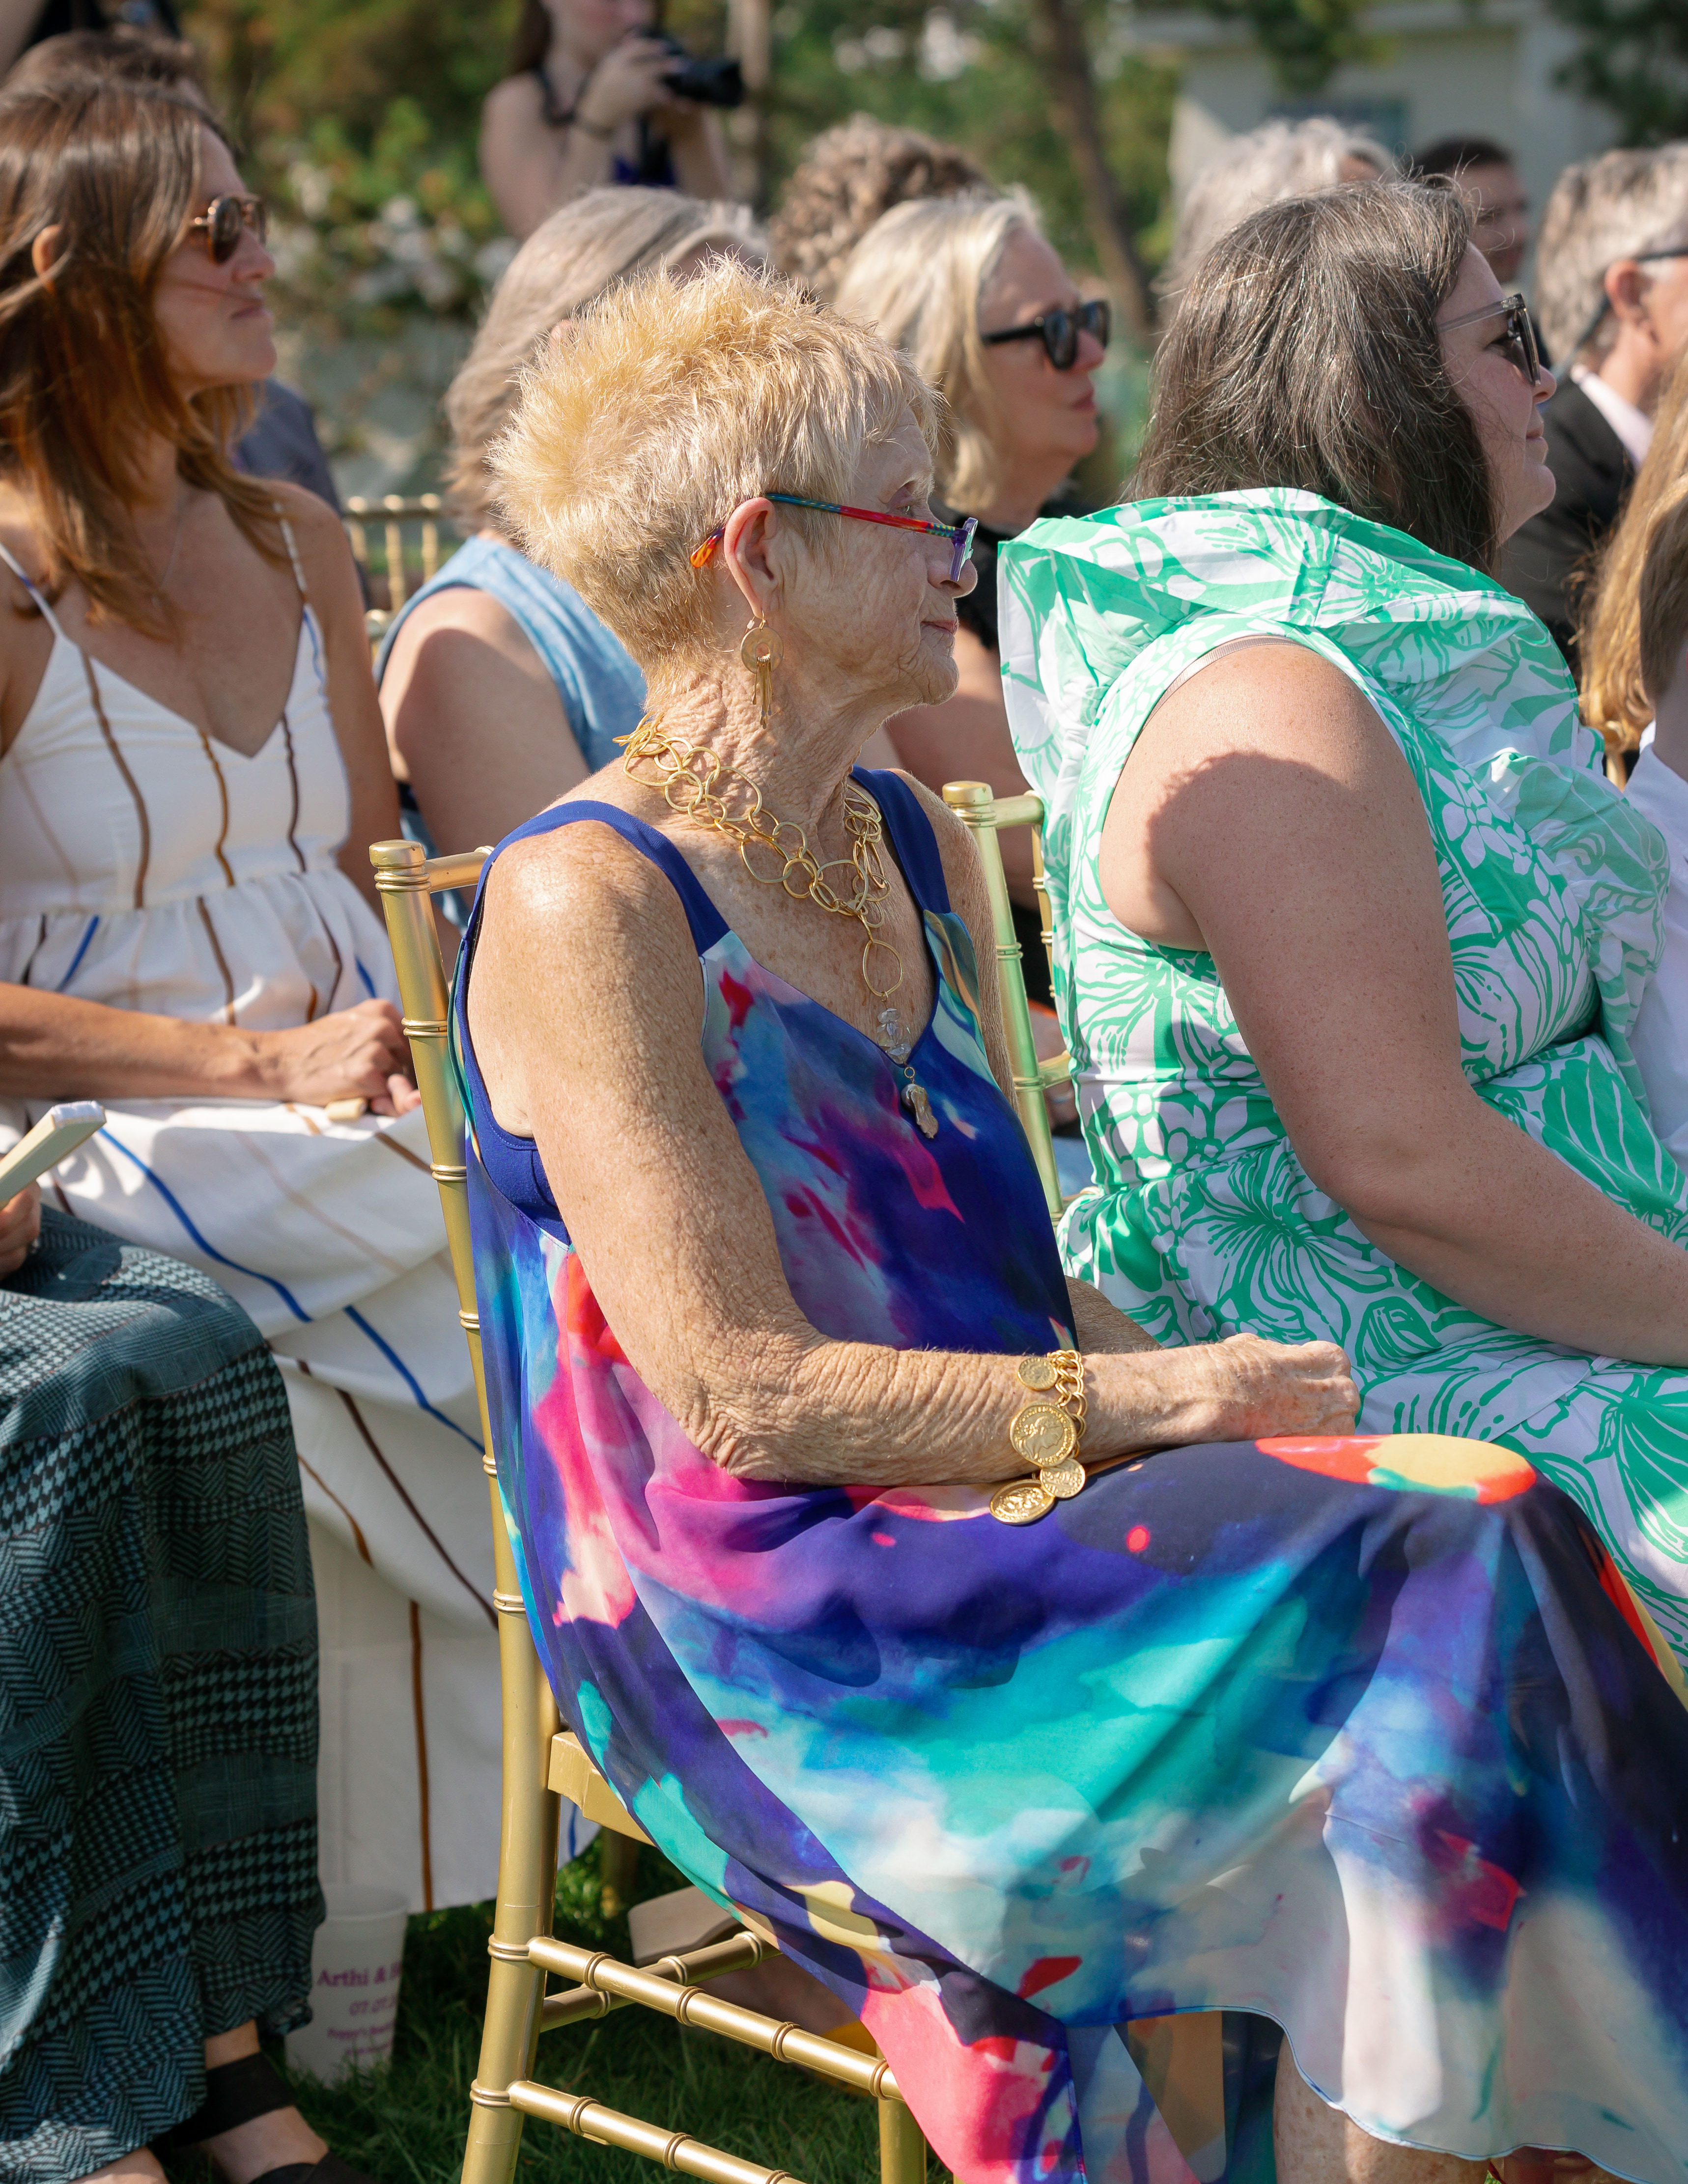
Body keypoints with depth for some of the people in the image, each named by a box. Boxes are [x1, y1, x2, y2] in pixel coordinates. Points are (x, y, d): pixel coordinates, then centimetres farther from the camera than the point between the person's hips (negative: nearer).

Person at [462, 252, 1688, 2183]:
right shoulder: (583, 904, -10)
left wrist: (1186, 1375, -3)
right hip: (755, 1623, -7)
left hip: (993, 1516, 8)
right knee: (1433, 1580, -23)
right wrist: (1147, 1398, -16)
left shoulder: (919, 852, 16)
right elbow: (741, 1394, -16)